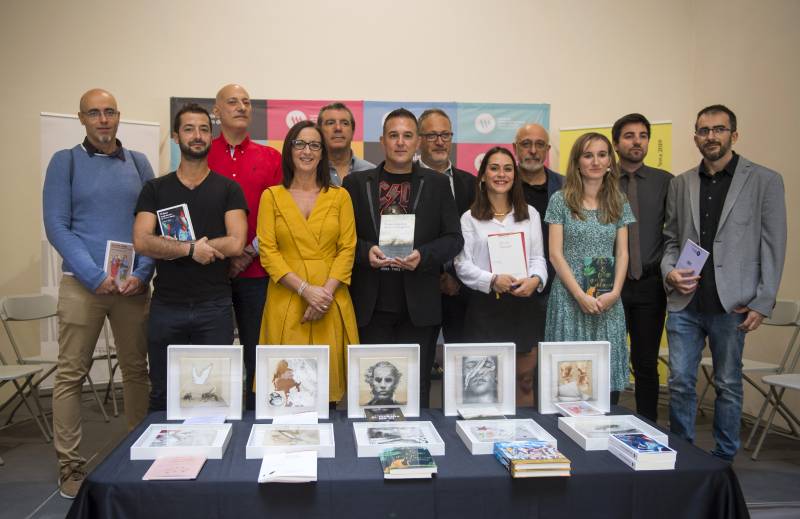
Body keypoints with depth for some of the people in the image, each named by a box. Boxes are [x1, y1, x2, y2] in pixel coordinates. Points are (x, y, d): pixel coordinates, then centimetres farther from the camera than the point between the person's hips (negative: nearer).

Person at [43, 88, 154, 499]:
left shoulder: (138, 163, 10)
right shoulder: (65, 161, 3)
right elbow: (56, 225, -3)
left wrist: (143, 272, -7)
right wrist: (95, 275, -12)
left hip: (133, 284, 2)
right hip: (82, 283, -2)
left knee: (136, 370, 7)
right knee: (71, 373, 0)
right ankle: (70, 465, 10)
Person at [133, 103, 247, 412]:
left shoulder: (228, 189, 4)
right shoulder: (155, 189, 8)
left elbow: (235, 244, -10)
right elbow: (141, 242, -5)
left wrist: (170, 247, -8)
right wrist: (191, 248, -16)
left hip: (214, 306, -1)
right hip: (166, 306, 2)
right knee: (162, 395, 12)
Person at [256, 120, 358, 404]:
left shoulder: (340, 196, 8)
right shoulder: (272, 196, 6)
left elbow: (347, 249, 2)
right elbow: (267, 251, -1)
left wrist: (326, 291, -11)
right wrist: (305, 289, -12)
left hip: (331, 302, 1)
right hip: (286, 301, 0)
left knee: (327, 374, 3)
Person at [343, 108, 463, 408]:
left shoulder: (437, 184, 7)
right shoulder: (356, 183, 7)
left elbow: (453, 238, 4)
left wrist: (422, 255, -13)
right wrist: (366, 251, -14)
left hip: (419, 305, 0)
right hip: (371, 304, 0)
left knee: (416, 385, 6)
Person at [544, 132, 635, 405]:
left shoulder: (619, 203, 10)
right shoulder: (560, 200, 0)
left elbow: (622, 253, 7)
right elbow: (555, 254, -5)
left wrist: (614, 292, -8)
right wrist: (581, 295, -13)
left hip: (608, 301, 3)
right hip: (569, 298, -3)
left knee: (609, 374, 3)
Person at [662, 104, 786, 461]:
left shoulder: (765, 181, 0)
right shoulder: (680, 184, 10)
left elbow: (773, 247, -2)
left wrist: (762, 303, -7)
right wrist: (670, 271, -5)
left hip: (732, 305, -2)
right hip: (684, 302, 3)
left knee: (728, 384, 9)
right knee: (680, 382, 6)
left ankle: (723, 458, 25)